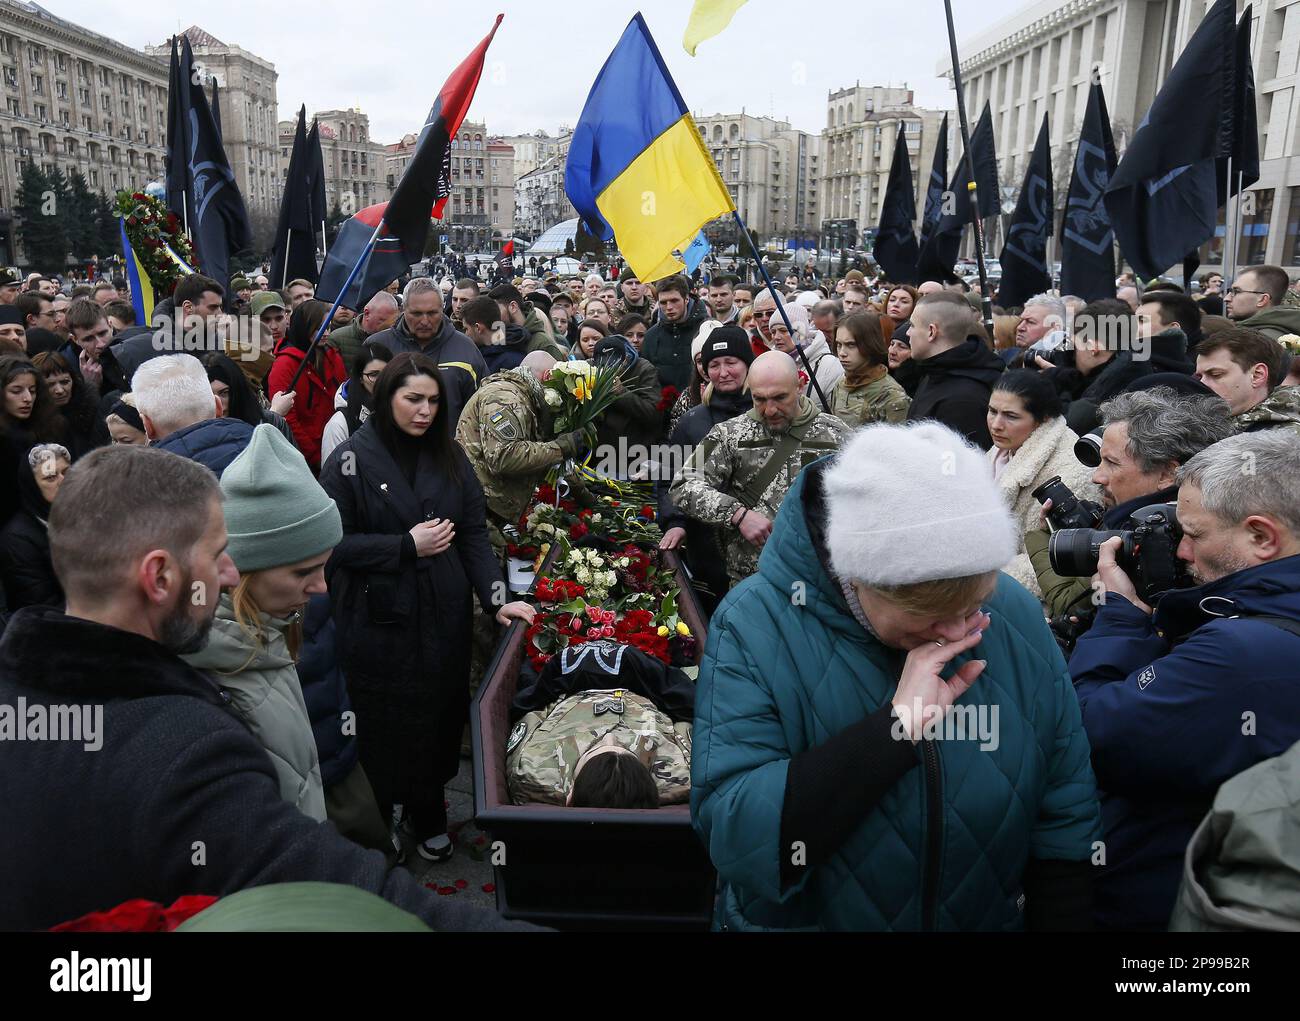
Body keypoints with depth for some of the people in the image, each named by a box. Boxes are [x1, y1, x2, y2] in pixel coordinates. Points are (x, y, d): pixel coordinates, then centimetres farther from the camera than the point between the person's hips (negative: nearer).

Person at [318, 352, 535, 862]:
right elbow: (334, 542, -11)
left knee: (439, 715, 9)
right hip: (377, 621, -3)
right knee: (383, 724, 7)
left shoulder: (449, 456, 4)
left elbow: (474, 533, 0)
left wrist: (496, 597, -11)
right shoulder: (351, 459, -8)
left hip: (443, 616, 3)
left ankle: (428, 816, 31)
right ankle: (376, 820, 30)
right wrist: (407, 546, -16)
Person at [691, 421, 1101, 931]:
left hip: (993, 917, 3)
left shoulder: (1015, 615, -12)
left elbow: (1065, 817, -4)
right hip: (810, 917, -2)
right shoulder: (756, 625, -23)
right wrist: (897, 724, -34)